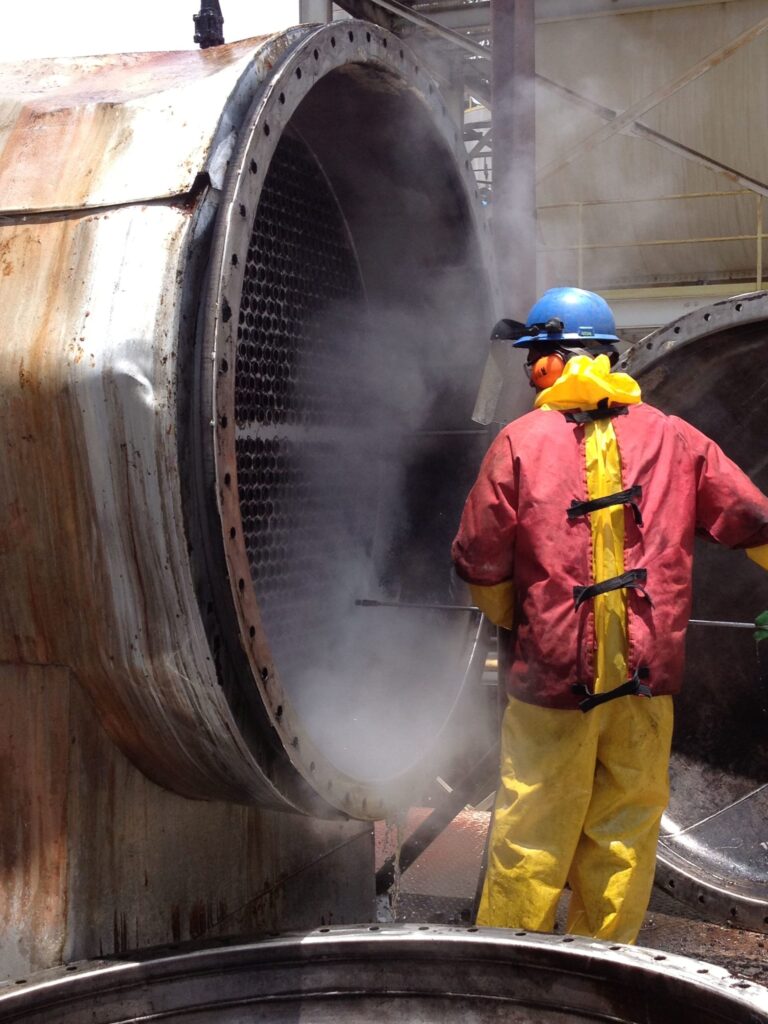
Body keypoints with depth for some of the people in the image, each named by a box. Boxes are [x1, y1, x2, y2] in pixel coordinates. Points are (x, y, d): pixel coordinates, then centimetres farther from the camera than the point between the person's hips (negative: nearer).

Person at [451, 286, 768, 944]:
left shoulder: (520, 442, -4)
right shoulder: (673, 438, 5)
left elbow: (480, 563, -3)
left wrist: (512, 623, 15)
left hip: (550, 673, -2)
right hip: (648, 674, 3)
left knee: (530, 838, 7)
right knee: (626, 829, 14)